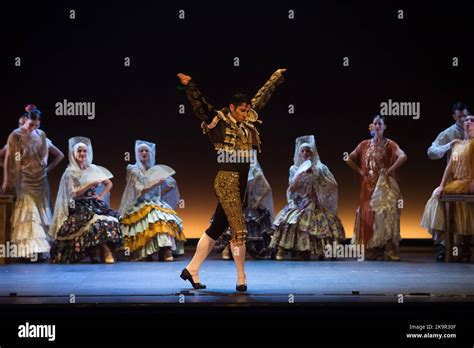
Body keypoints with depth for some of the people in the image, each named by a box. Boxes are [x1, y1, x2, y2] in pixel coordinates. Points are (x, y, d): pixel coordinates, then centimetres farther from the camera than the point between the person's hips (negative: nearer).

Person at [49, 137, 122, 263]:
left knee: (111, 220, -26)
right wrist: (90, 184, -14)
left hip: (95, 204, 4)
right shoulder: (70, 172, 0)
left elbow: (109, 184, 22)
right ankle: (105, 253, -24)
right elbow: (73, 194, -8)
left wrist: (101, 196, 7)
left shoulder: (94, 169, 11)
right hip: (79, 208, -4)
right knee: (98, 223, -33)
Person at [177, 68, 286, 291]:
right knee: (239, 230, -8)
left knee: (216, 228, 10)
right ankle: (241, 278, 0)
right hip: (227, 180, -8)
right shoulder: (218, 121, -4)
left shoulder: (247, 123, 14)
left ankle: (192, 269, 18)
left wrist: (276, 77, 33)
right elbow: (199, 105, -16)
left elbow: (261, 98, 24)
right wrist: (189, 86, -30)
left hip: (240, 183, 8)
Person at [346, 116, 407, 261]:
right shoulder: (364, 145, 11)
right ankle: (370, 251, 7)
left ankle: (388, 251, -11)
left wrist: (390, 170, -15)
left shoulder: (389, 144, -1)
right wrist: (360, 171, 6)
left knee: (384, 215, -11)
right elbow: (350, 159, 17)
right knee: (368, 215, 1)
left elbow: (403, 156, -16)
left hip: (384, 185, -4)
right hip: (368, 186, 4)